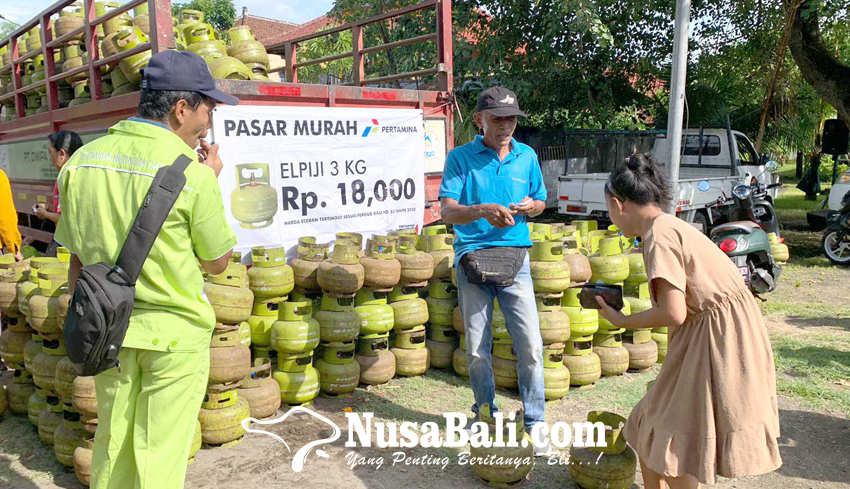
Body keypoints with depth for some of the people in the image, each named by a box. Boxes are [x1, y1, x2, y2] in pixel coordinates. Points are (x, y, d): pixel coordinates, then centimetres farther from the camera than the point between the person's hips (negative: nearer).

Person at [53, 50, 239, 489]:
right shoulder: (193, 173, -17)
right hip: (176, 331, -5)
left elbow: (77, 257, 6)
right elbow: (216, 262, -6)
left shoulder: (82, 161, 0)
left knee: (112, 444, 21)